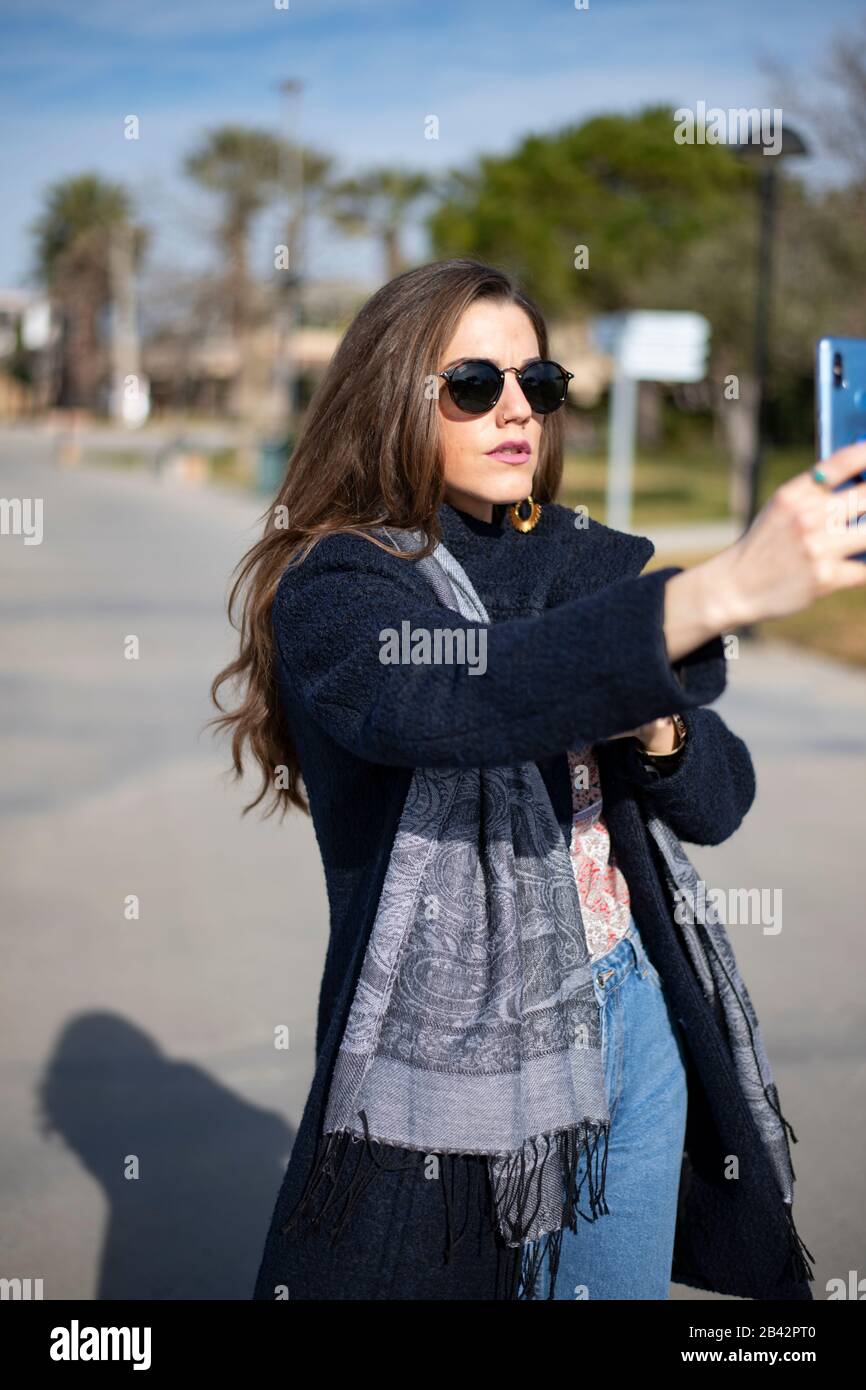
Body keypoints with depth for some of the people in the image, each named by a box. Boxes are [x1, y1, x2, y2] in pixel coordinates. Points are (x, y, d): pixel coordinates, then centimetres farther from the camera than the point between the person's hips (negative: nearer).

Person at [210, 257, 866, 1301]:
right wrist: (721, 590, -47)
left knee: (621, 1285, 17)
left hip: (632, 1025, 5)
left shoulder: (582, 562, 4)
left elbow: (716, 804, 6)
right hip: (452, 1053, -5)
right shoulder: (333, 587, -12)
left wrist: (651, 728, -17)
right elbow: (441, 701, -36)